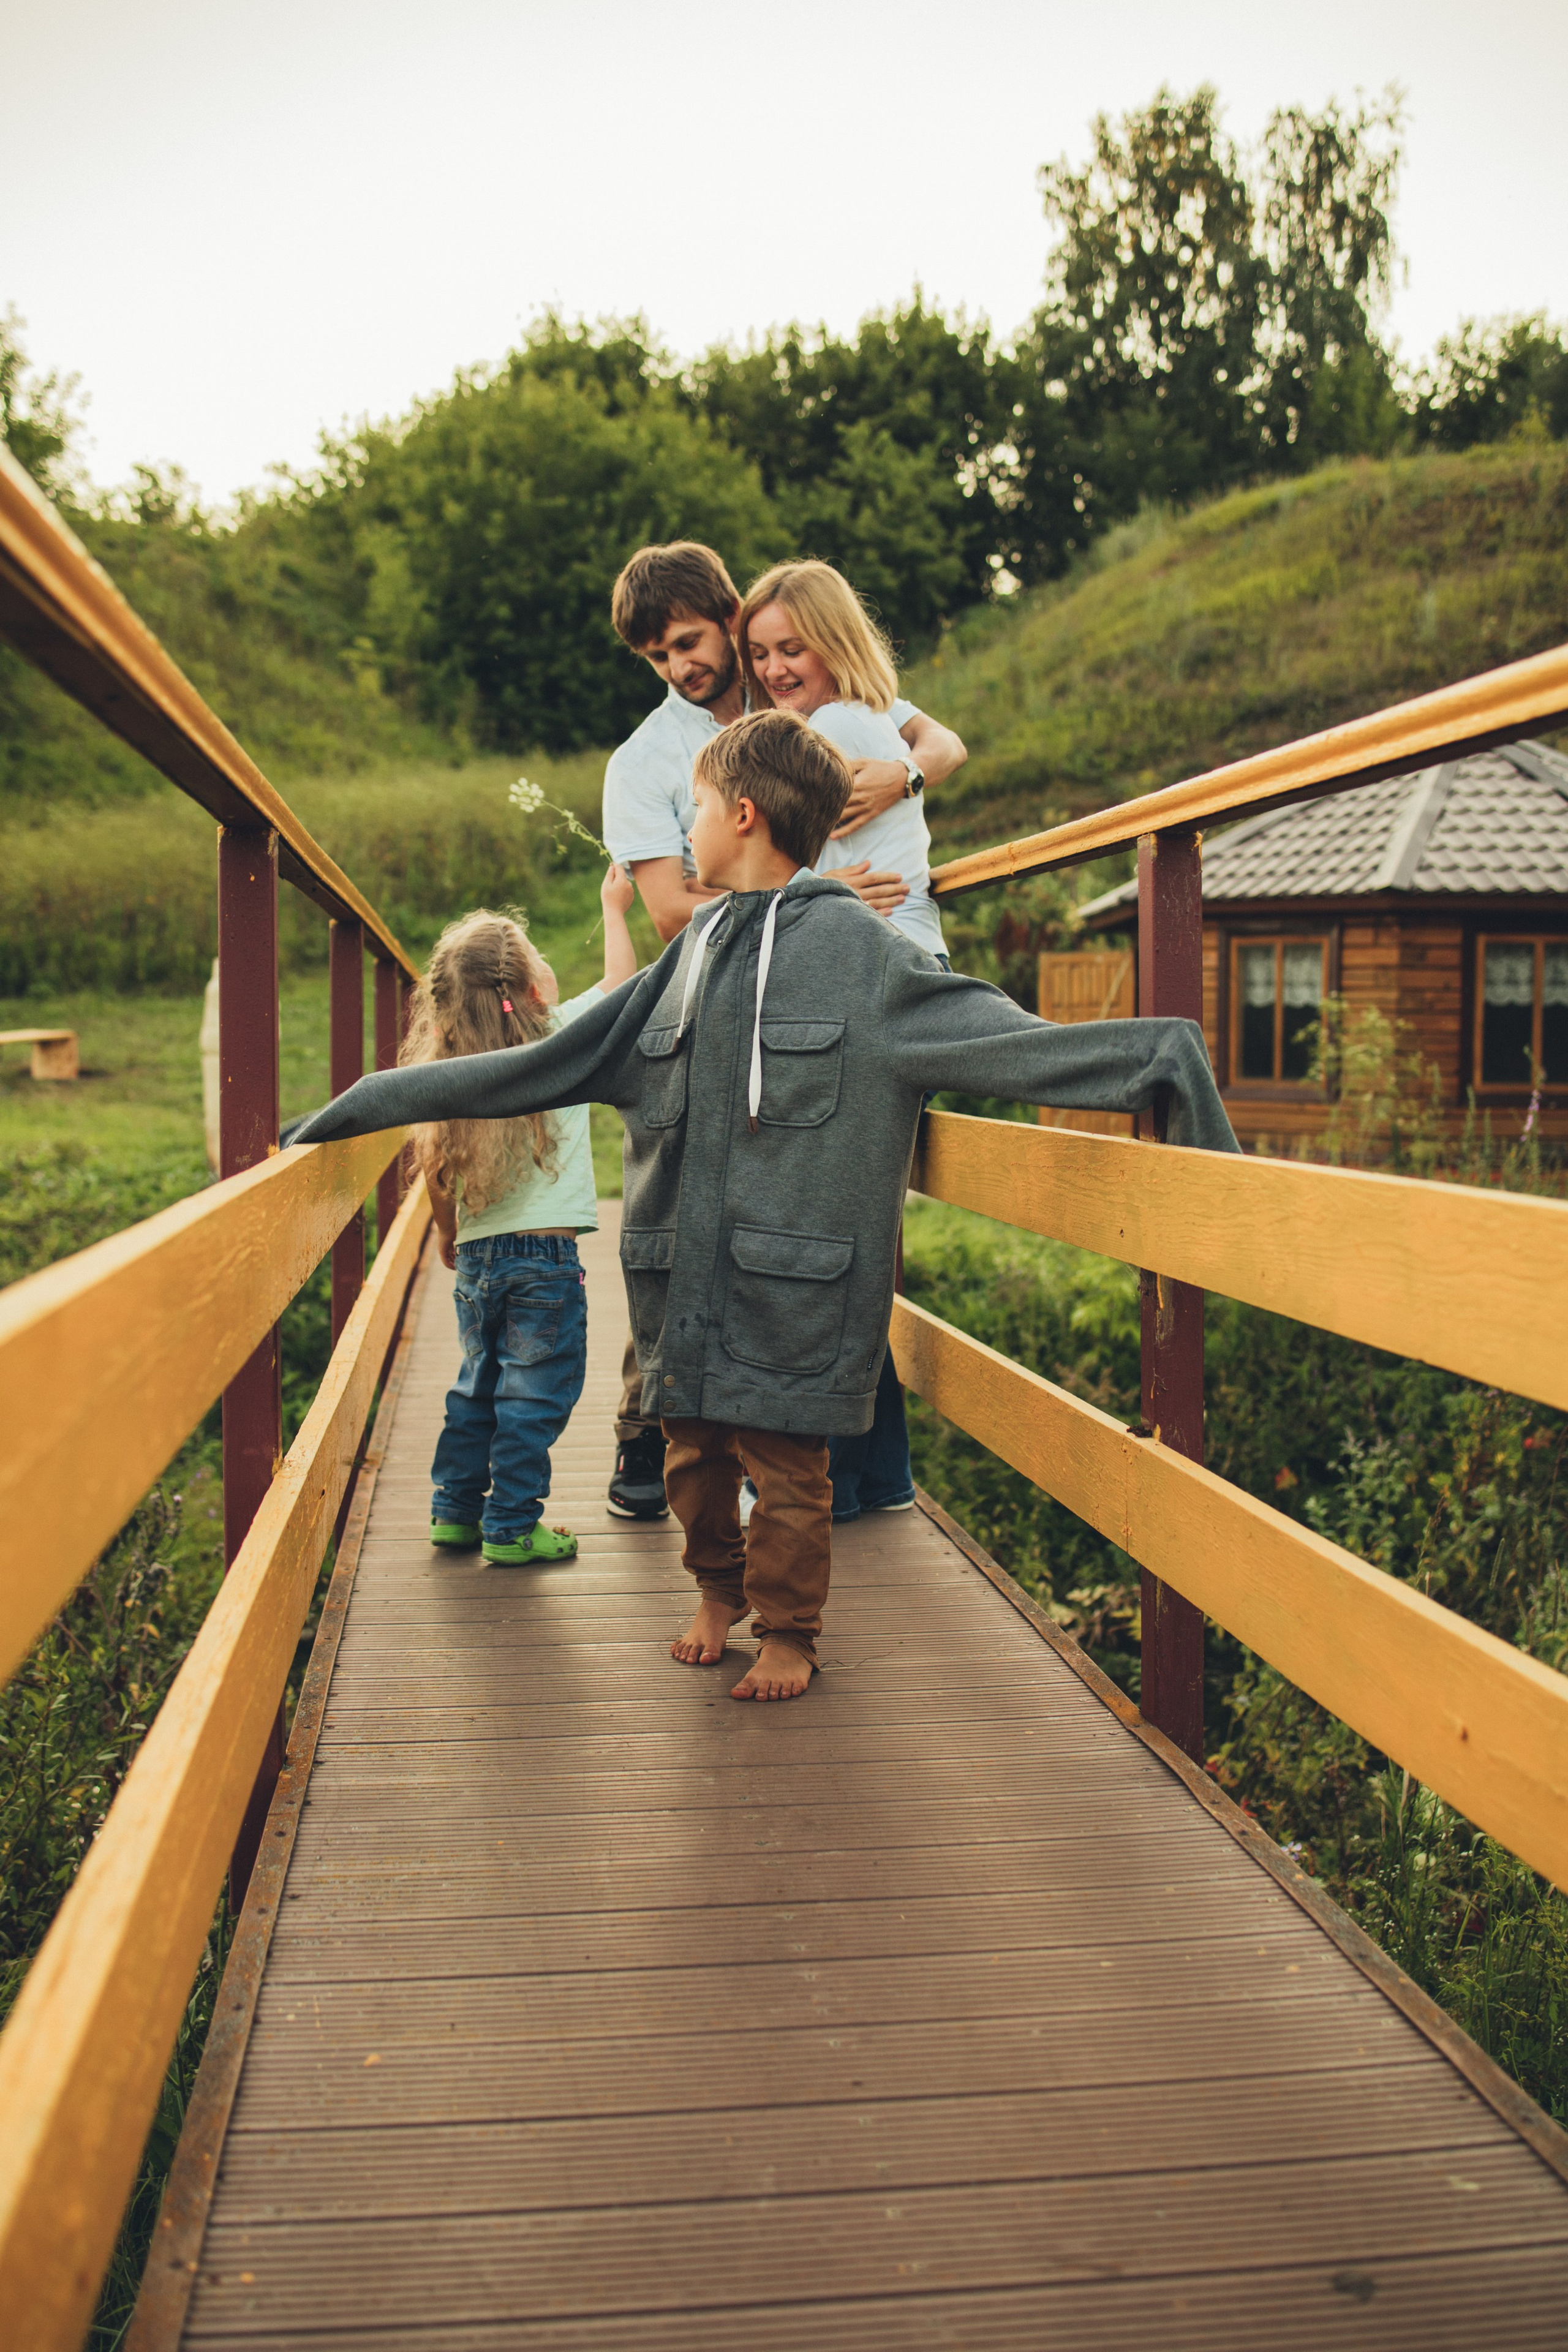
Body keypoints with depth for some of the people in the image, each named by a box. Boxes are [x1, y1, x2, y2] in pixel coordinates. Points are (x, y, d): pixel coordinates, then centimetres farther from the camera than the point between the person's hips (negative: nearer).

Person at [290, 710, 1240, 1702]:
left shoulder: (863, 953, -5)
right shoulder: (692, 961, 13)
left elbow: (1000, 1040, -14)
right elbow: (539, 1067, 18)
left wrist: (1157, 1060, -28)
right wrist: (373, 1102, 19)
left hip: (791, 1280, -6)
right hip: (685, 1281, 6)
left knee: (786, 1465, 3)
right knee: (697, 1453, 15)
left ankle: (788, 1629, 24)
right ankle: (719, 1589, 40)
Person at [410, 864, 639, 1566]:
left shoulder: (451, 1069, 3)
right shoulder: (560, 1038, -8)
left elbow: (436, 1174, 6)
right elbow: (620, 979, 6)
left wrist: (449, 1238, 21)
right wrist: (613, 908, 20)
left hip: (477, 1256, 5)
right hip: (545, 1255, -5)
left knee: (479, 1386, 19)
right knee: (534, 1395, 2)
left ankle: (455, 1511, 25)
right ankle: (511, 1528, 6)